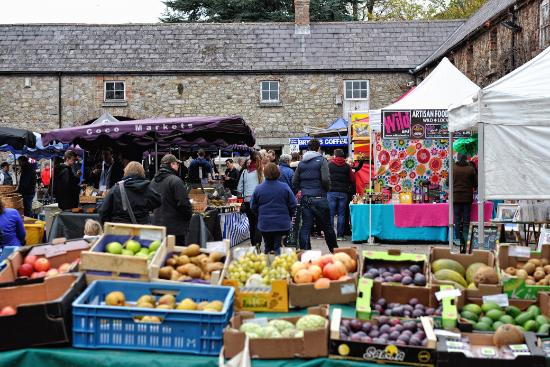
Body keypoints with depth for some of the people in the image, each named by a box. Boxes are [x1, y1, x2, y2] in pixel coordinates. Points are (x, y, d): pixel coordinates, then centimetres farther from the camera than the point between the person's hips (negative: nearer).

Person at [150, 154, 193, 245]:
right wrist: (189, 215, -3)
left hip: (157, 223, 8)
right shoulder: (175, 180, -16)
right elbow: (183, 203, -19)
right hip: (175, 227, -8)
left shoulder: (153, 181, 10)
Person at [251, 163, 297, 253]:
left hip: (264, 224, 2)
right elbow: (293, 205, -3)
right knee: (277, 248, 2)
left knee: (268, 247, 17)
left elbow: (253, 207, 5)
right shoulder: (284, 187, -8)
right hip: (281, 223, -2)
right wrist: (289, 217, 15)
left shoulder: (258, 188, -4)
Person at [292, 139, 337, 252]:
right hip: (319, 198, -4)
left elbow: (294, 182, 8)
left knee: (305, 227, 4)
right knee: (327, 226, 9)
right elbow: (326, 179, -15)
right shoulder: (321, 161, -5)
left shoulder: (301, 163, 9)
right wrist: (327, 189, 3)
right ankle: (334, 250, 21)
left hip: (305, 199, 4)